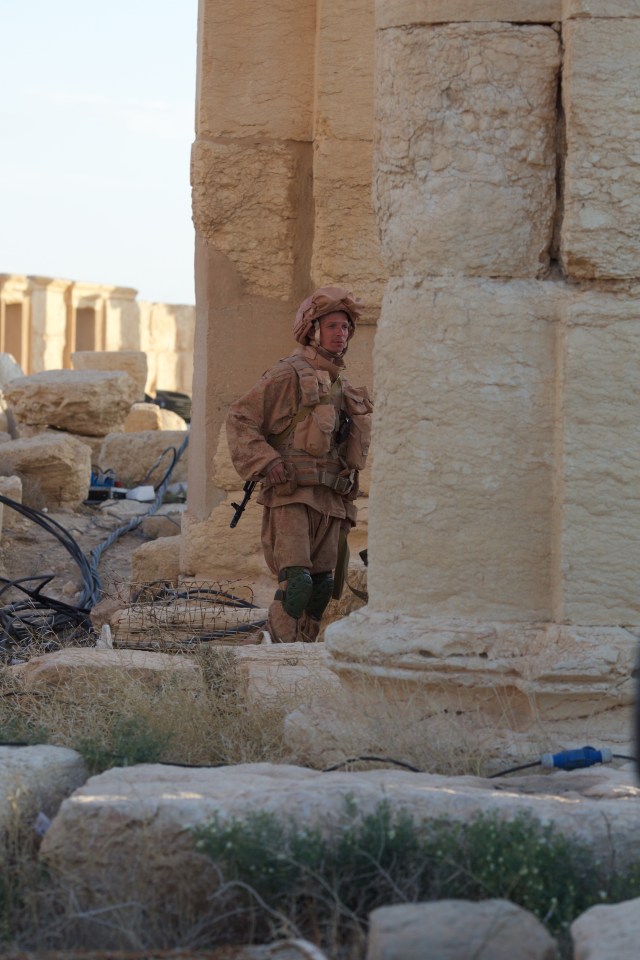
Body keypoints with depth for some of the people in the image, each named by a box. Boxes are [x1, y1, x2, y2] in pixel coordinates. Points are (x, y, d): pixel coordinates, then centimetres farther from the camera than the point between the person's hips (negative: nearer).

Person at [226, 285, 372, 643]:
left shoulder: (343, 387, 19)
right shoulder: (289, 375, -4)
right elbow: (240, 419, -8)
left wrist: (347, 506, 23)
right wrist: (266, 463, -19)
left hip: (329, 501, 7)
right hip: (291, 496, -7)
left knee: (321, 586, 6)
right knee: (297, 581, -17)